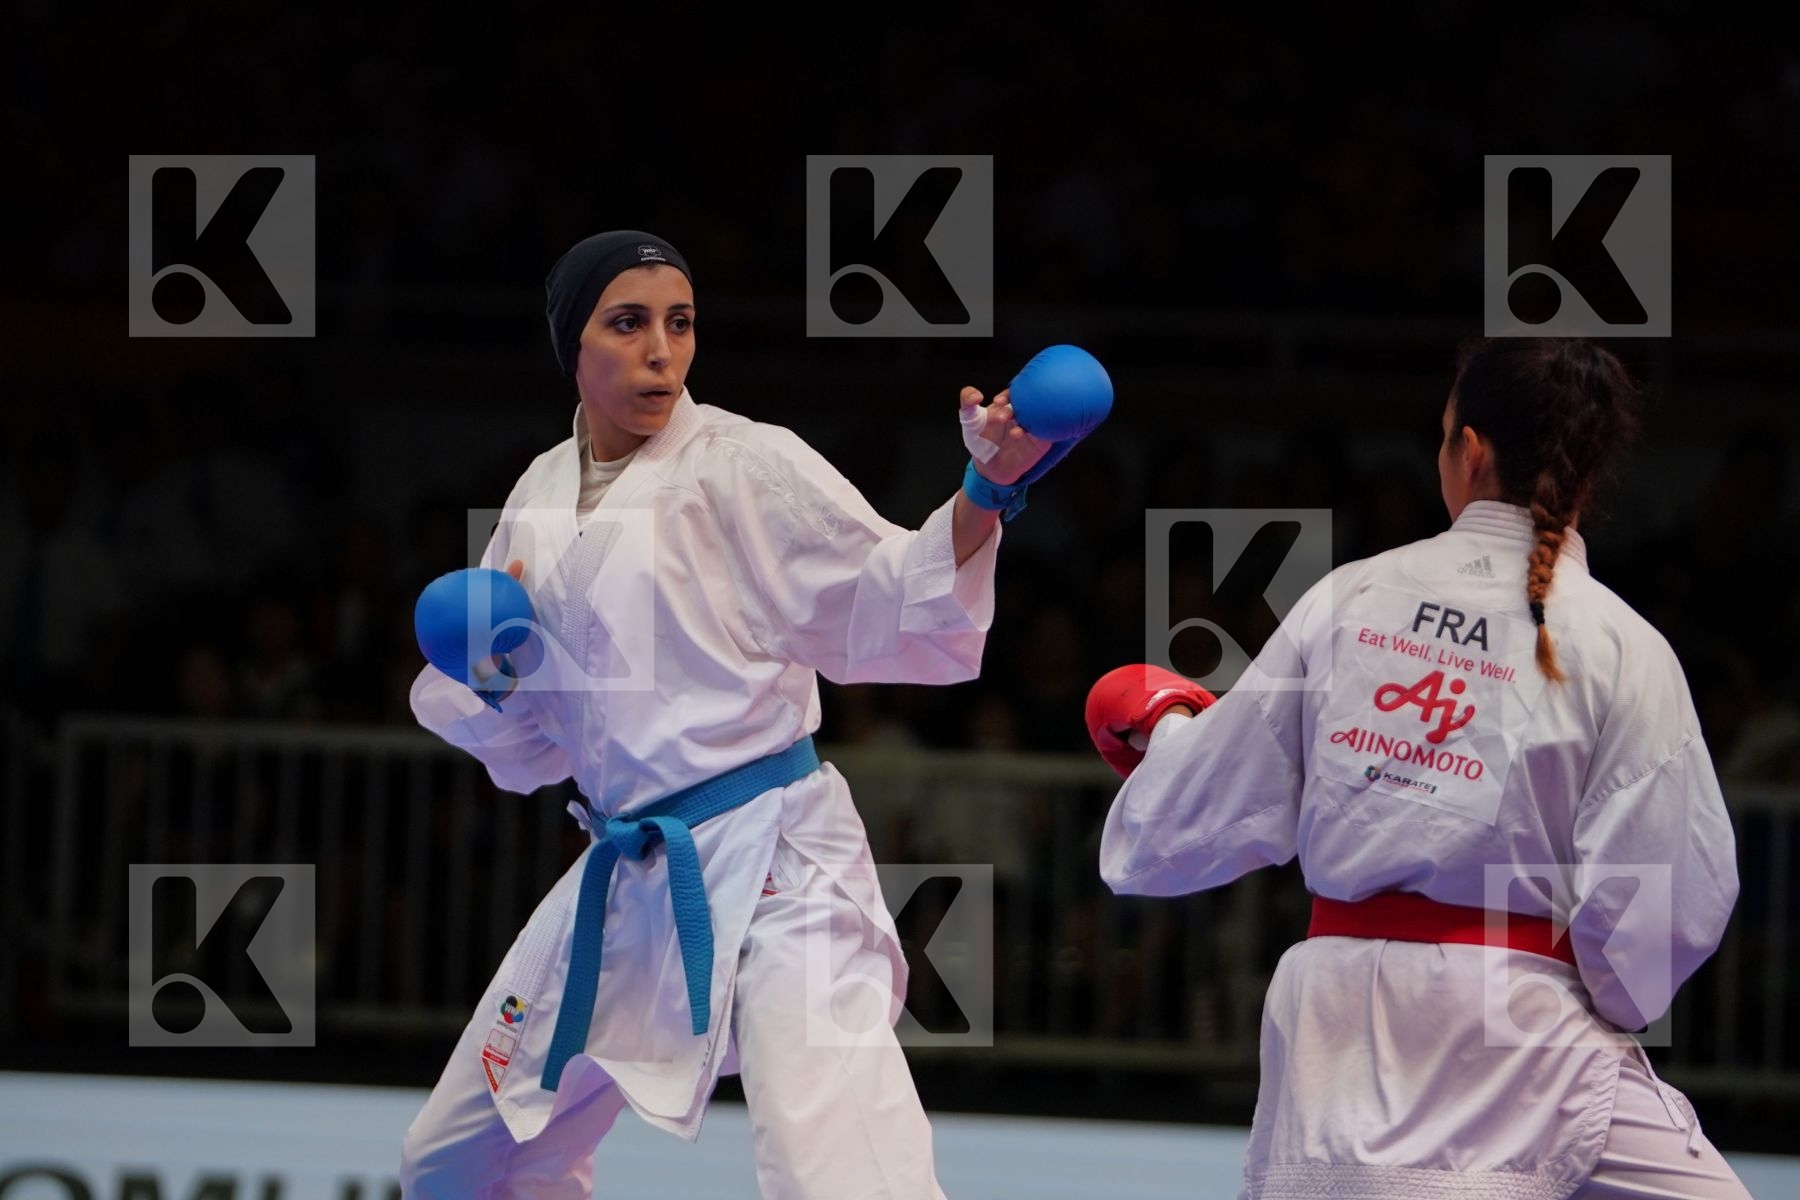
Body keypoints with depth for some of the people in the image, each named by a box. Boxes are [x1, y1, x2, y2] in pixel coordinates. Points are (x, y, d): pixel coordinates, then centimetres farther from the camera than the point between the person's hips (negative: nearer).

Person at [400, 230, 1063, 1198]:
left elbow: (893, 606, -18)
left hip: (769, 866, -7)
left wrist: (986, 492, -34)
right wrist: (487, 673, -3)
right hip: (624, 878, 7)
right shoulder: (543, 498, 10)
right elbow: (522, 744, 19)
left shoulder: (745, 465, -7)